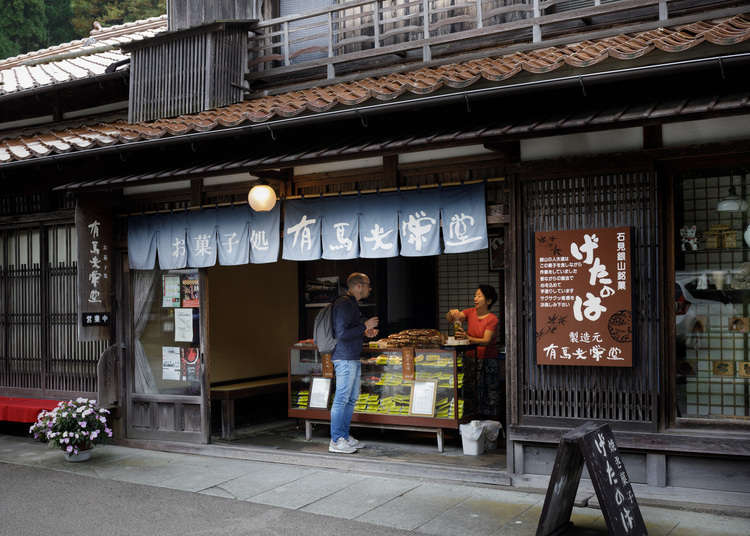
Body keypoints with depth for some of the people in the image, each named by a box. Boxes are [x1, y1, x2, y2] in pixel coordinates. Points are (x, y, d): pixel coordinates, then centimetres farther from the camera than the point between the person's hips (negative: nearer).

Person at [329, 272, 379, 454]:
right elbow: (342, 334, -22)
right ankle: (336, 441, 0)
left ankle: (344, 436, 21)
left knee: (351, 398, 14)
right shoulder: (344, 304, -15)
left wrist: (365, 333, 12)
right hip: (345, 359, -10)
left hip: (353, 358, 11)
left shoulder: (351, 304, 18)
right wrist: (364, 326, -16)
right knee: (341, 399, -5)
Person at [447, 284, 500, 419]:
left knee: (491, 392, -1)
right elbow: (449, 318, -3)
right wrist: (452, 313, -27)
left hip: (488, 361, -4)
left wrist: (468, 338, -35)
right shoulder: (471, 312, 4)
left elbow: (486, 341, -20)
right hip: (472, 359, 4)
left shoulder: (492, 319, -10)